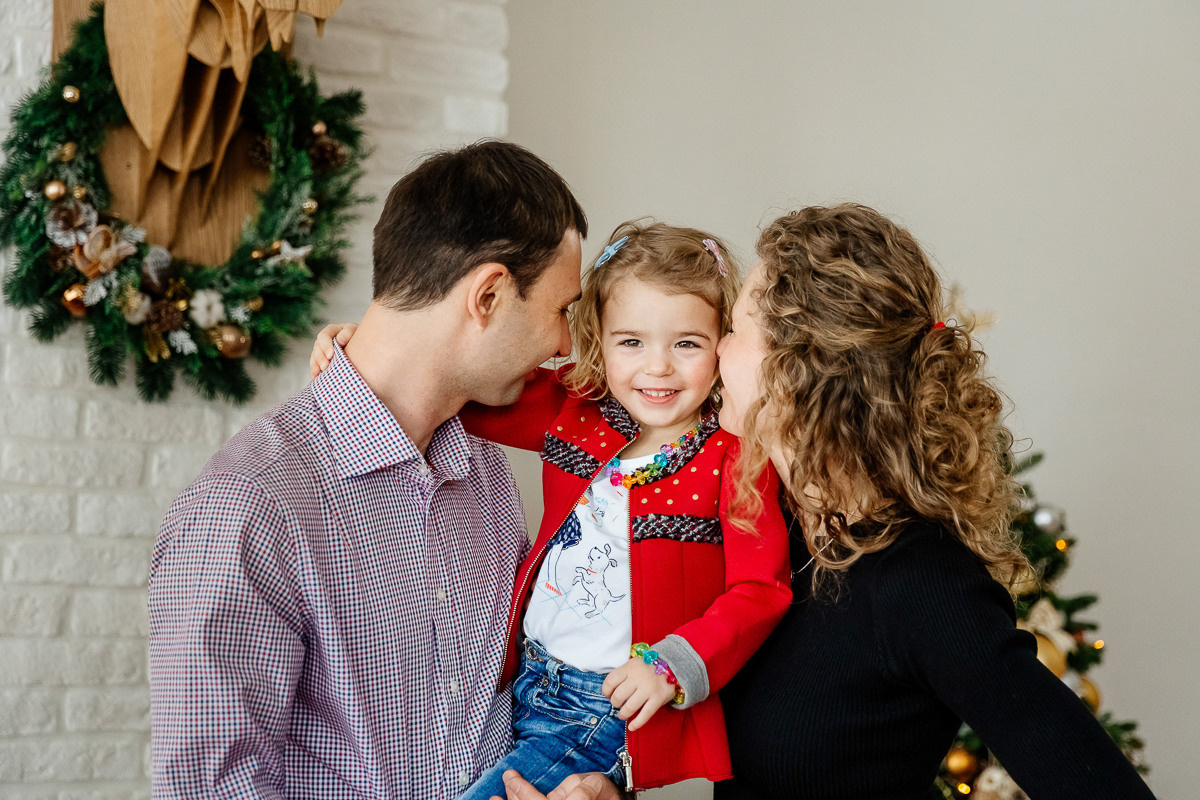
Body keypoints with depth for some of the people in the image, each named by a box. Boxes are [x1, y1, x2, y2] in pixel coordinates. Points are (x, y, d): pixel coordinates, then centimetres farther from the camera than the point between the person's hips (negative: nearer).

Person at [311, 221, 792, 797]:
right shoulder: (572, 411, 3)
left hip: (616, 709, -6)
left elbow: (760, 589, -14)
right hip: (524, 682, 6)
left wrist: (673, 665, -25)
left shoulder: (734, 458, -11)